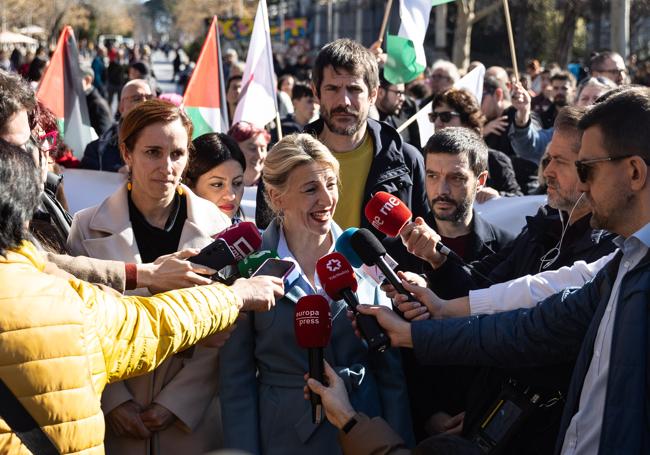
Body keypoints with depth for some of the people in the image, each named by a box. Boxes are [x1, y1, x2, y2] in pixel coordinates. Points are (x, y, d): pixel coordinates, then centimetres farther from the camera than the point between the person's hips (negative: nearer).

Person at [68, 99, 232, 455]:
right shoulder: (88, 227, -4)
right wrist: (114, 401, -11)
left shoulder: (215, 227, -3)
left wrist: (175, 402, -9)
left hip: (192, 420, 0)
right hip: (112, 422, 0)